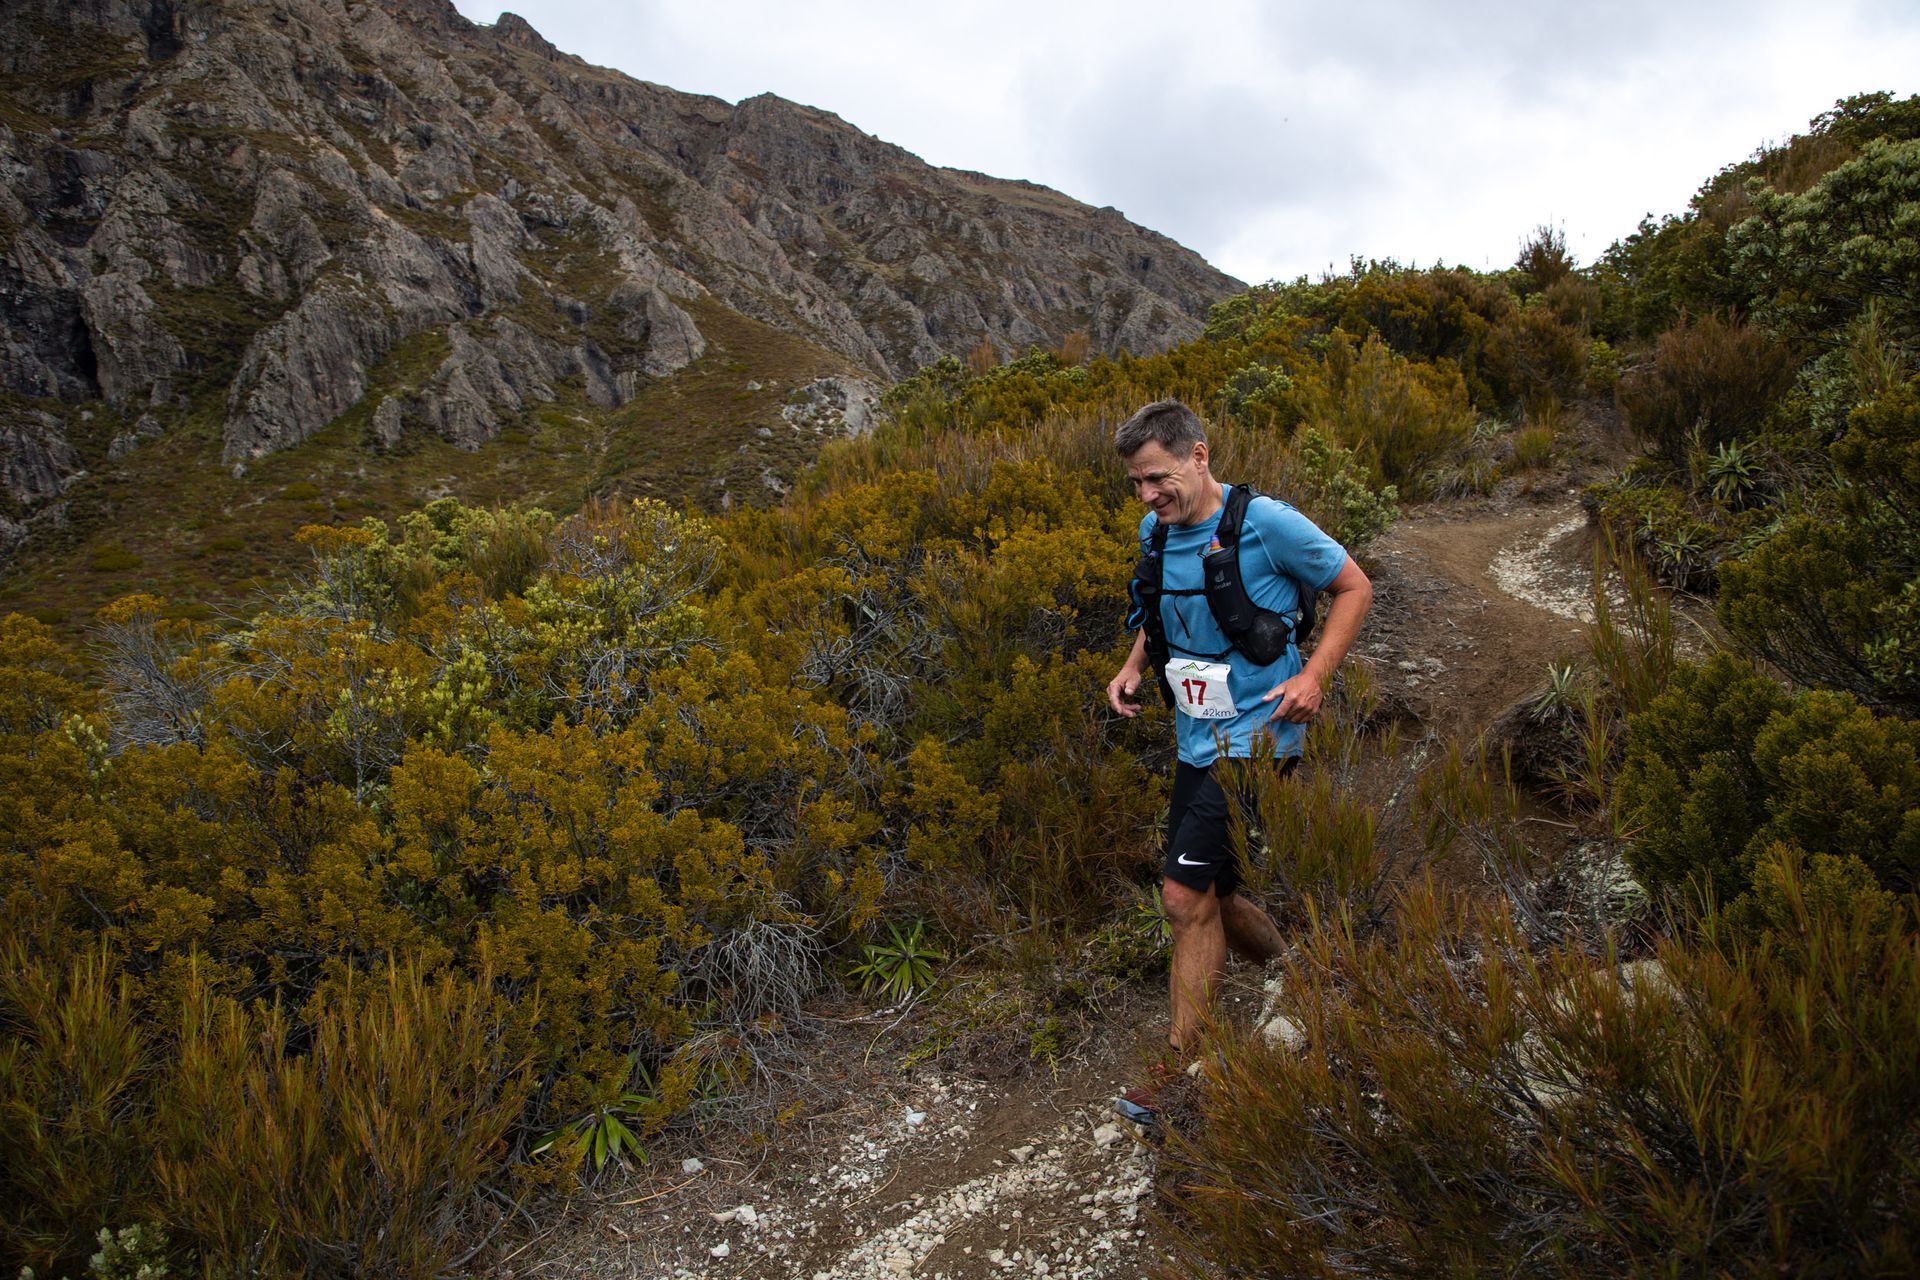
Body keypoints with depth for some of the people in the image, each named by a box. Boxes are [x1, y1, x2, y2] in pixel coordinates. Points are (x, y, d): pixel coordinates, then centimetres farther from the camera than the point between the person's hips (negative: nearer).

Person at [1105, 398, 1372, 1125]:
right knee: (1211, 900, 11)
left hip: (1253, 737, -7)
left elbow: (1354, 587, -4)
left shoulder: (1266, 524, -15)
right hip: (1196, 739, 7)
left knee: (1186, 897, -10)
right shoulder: (1154, 531, 5)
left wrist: (1313, 676, -15)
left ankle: (1178, 1073, 3)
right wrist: (1134, 667, 5)